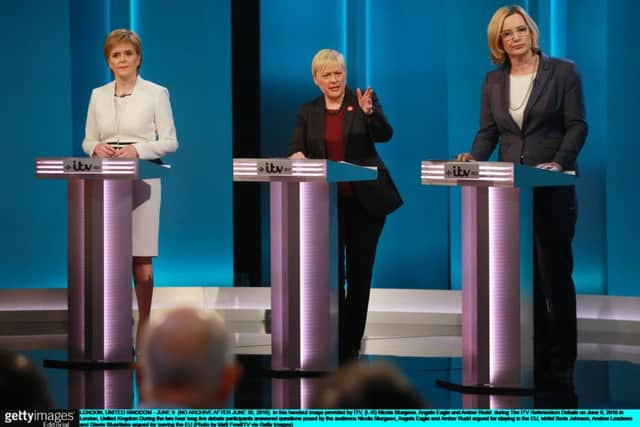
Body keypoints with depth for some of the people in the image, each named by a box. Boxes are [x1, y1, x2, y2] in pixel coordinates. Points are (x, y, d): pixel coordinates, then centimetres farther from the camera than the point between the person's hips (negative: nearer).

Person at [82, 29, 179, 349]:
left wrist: (138, 149, -16)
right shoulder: (98, 96, 12)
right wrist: (97, 147, -10)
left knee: (141, 256, -5)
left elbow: (170, 142, 0)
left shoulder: (156, 94, 2)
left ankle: (143, 323, 2)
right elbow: (87, 141, 14)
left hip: (142, 178, -3)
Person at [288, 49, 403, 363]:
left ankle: (350, 344, 13)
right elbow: (296, 150, 1)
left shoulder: (363, 101, 0)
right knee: (331, 272, -6)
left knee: (360, 273, 4)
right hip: (326, 203, 1)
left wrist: (369, 113, -32)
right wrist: (296, 155, -22)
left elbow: (385, 135, -13)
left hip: (365, 199, -1)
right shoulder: (308, 112, 7)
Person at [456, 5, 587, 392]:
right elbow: (488, 131, 7)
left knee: (555, 274, -2)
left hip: (553, 190, -4)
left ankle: (561, 365, 3)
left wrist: (559, 163, -22)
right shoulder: (494, 81, 10)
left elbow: (577, 125, -7)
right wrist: (475, 158, -13)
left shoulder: (562, 72, -2)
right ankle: (535, 358, 7)